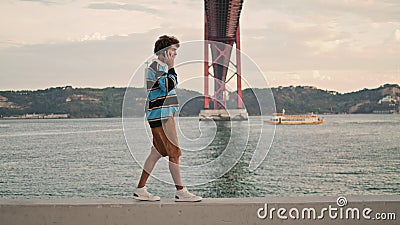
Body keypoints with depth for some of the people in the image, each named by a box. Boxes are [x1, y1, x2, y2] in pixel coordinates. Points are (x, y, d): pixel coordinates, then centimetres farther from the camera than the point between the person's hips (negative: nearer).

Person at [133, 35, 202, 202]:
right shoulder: (156, 66, -10)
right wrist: (171, 67, -17)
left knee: (157, 152, 10)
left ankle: (140, 190, 13)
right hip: (161, 115, -11)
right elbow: (168, 86, -23)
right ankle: (180, 192, -3)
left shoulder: (160, 67, 23)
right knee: (174, 152, -8)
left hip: (163, 114, 11)